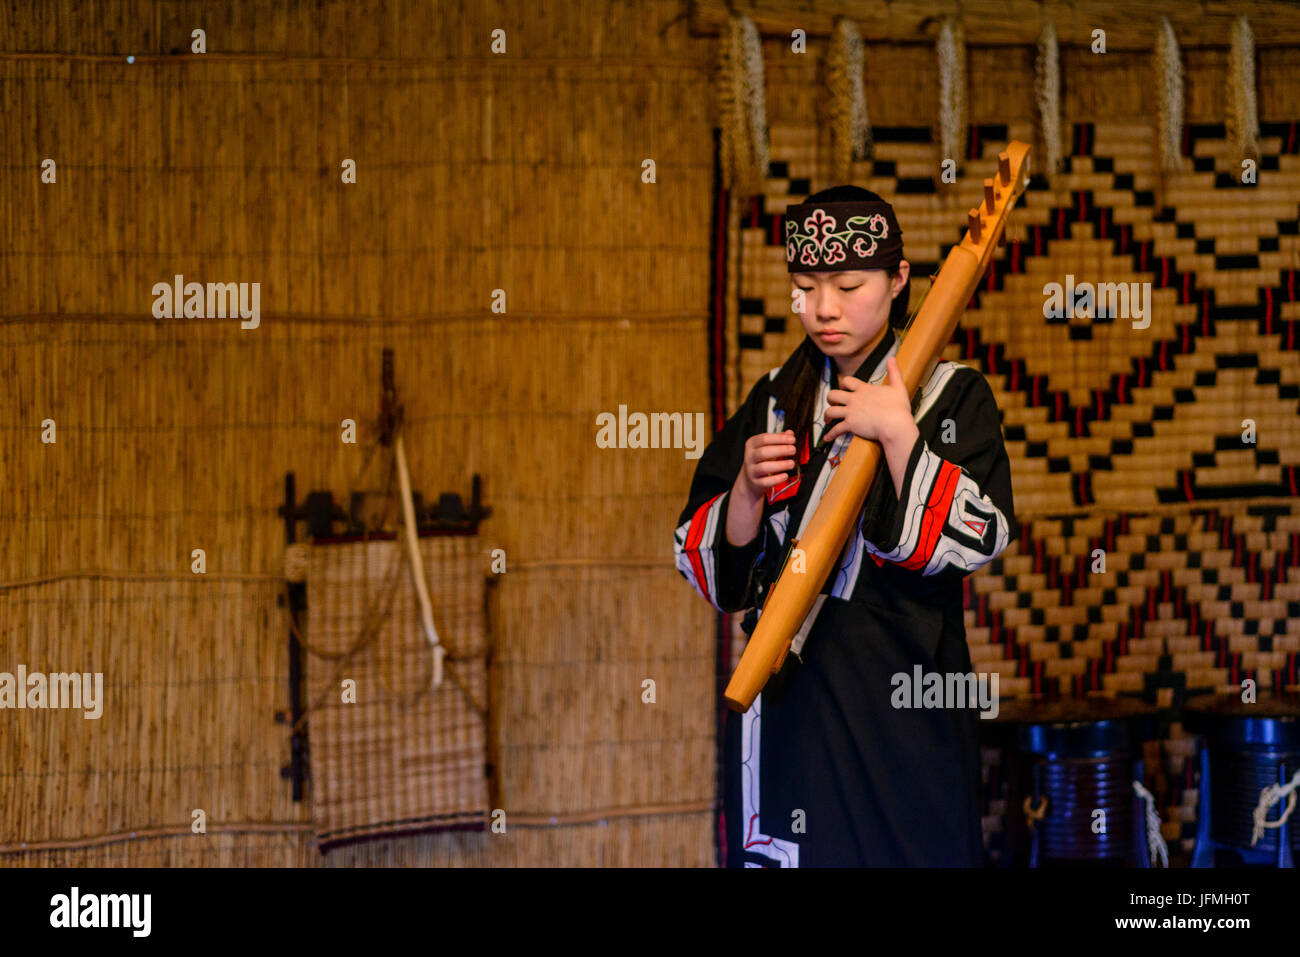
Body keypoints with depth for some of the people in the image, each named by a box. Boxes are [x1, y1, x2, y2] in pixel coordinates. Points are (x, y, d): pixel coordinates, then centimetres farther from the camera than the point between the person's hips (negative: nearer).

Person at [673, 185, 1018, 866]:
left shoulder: (952, 396, 0)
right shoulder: (774, 401, 11)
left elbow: (973, 543, -13)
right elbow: (709, 570, 10)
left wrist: (898, 433, -18)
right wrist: (748, 488, -8)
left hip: (903, 708, -3)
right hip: (783, 706, 3)